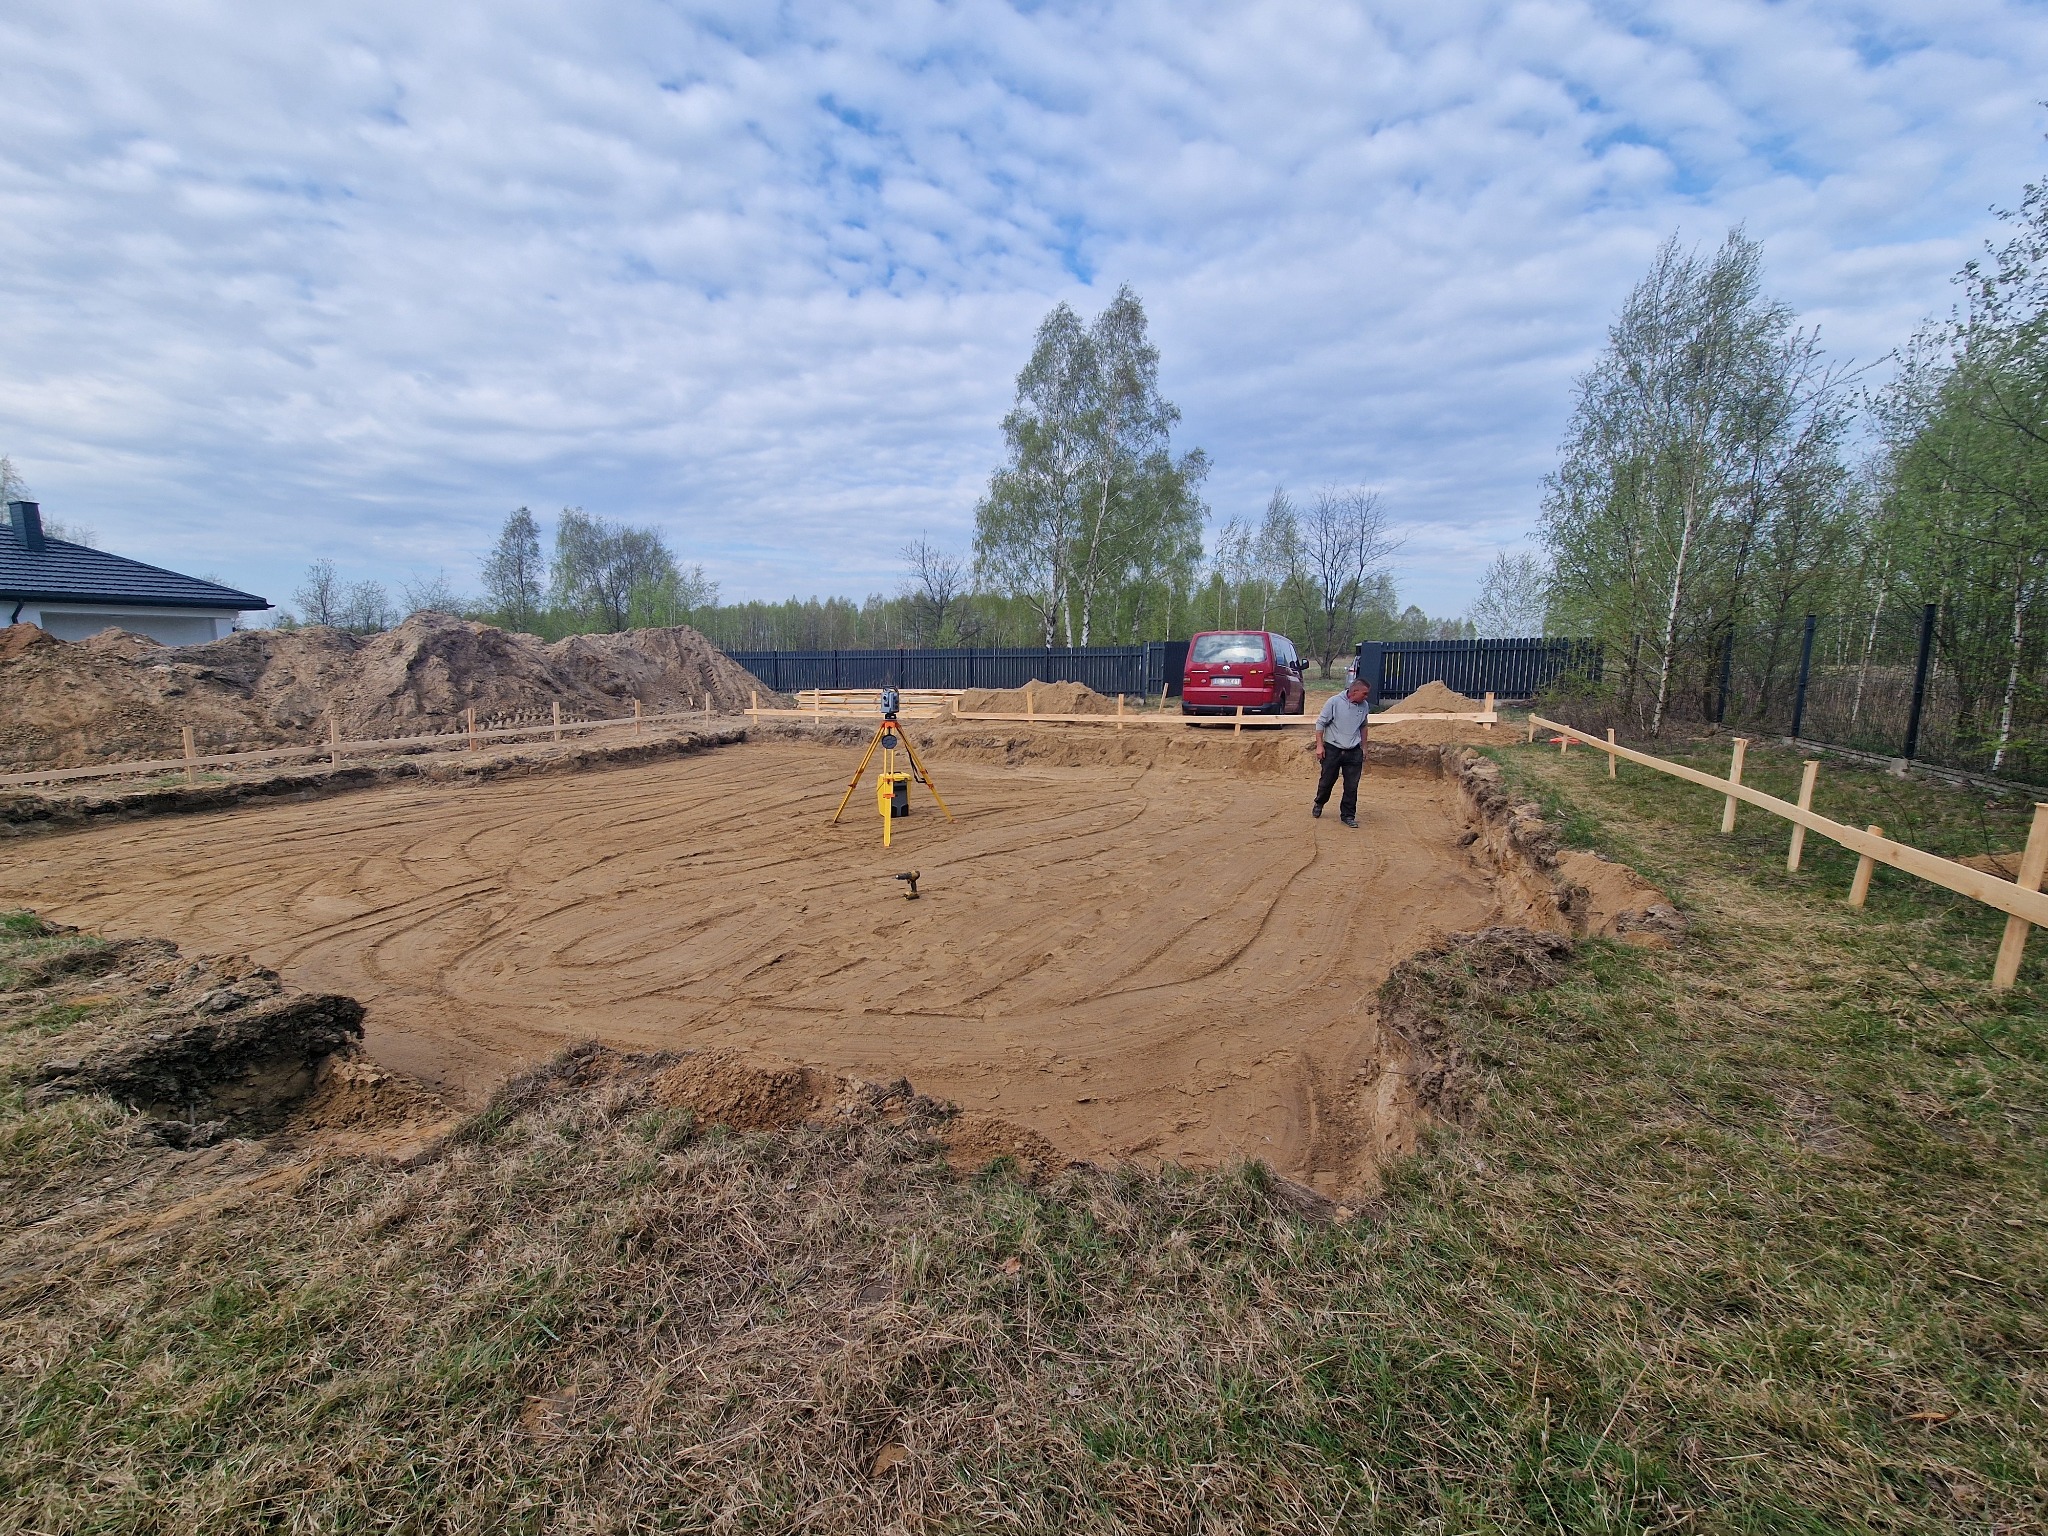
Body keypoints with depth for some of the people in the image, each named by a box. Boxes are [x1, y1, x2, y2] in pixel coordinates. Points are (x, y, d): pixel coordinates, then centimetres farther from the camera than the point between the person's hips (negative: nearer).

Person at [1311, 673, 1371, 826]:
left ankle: (1348, 815, 13)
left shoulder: (1364, 706, 3)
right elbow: (1320, 723, -6)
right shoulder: (1335, 701, -11)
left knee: (1352, 786, 1)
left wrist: (1364, 748, 20)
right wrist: (1319, 745, -10)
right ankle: (1319, 804, 36)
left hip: (1354, 752, 3)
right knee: (1327, 781, 9)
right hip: (1332, 749, -3)